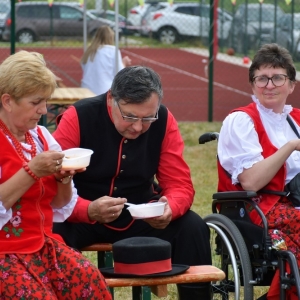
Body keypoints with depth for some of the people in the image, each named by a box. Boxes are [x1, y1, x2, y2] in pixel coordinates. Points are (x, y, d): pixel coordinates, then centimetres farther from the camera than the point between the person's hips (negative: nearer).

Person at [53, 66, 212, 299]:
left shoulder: (164, 121, -8)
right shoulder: (78, 118, -18)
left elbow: (180, 184, -7)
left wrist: (170, 208, -31)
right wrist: (89, 210, -41)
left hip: (142, 218, 3)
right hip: (82, 217, -3)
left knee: (194, 228, -19)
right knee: (52, 231, -34)